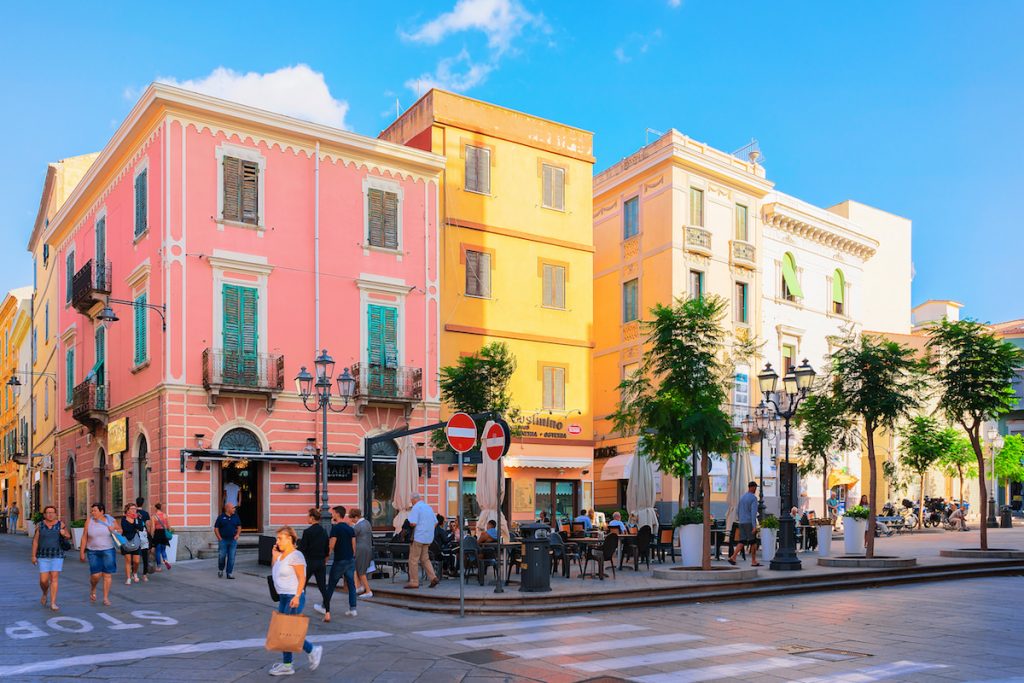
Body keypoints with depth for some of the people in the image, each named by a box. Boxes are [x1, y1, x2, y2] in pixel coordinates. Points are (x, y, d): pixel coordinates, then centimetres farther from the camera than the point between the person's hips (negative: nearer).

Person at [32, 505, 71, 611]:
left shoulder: (60, 524, -3)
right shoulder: (40, 525, -1)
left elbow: (68, 537, 4)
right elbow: (35, 541, 1)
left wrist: (65, 534, -19)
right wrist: (33, 556, -3)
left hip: (57, 555, -1)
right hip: (43, 556, 1)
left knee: (54, 579, -6)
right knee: (43, 580, 0)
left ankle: (53, 603, -2)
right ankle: (45, 594, 32)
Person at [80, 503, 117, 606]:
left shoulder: (111, 520, 0)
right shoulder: (89, 522, 1)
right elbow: (84, 537, 4)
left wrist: (113, 531, -13)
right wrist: (82, 552, 2)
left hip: (108, 551, 0)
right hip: (93, 552, 0)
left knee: (107, 575, -1)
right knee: (95, 575, -6)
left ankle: (106, 597, 10)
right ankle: (92, 590, 27)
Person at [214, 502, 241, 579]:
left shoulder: (236, 516, 6)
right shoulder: (221, 517, -3)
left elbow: (239, 527, 14)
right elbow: (216, 528, -1)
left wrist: (237, 534, -3)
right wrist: (219, 538, -7)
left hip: (233, 540, 2)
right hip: (223, 540, -2)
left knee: (231, 558, 0)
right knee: (221, 556, 2)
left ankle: (229, 573, 6)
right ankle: (220, 570, 28)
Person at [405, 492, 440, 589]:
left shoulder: (416, 507, -11)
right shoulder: (428, 507, 14)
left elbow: (413, 523, -19)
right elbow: (435, 522, 18)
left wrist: (409, 523, 2)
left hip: (419, 537, -8)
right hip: (428, 537, 8)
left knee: (413, 560, 0)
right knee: (425, 559, 15)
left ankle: (414, 582, 2)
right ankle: (433, 578, 5)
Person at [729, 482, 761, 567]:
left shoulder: (742, 497, 14)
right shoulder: (754, 498, -11)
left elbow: (737, 510, 19)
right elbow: (753, 512, -19)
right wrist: (754, 526, -22)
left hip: (742, 523, 7)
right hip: (749, 523, -7)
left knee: (742, 542, 5)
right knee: (753, 542, 6)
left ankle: (733, 557, -11)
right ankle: (753, 561, 12)